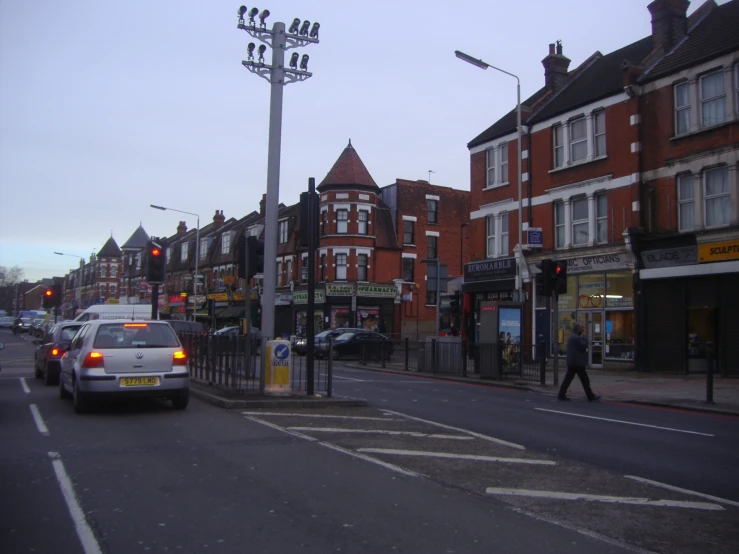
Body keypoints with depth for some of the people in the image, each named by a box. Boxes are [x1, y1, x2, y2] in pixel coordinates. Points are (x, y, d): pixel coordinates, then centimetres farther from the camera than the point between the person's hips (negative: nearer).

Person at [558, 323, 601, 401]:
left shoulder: (571, 337, 15)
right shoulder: (576, 338, -18)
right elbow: (583, 347, -16)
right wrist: (585, 339, -3)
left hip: (571, 362, 10)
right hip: (578, 362, -10)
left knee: (568, 379, 8)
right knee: (585, 380, 0)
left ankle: (561, 394, 5)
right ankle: (591, 396, 8)